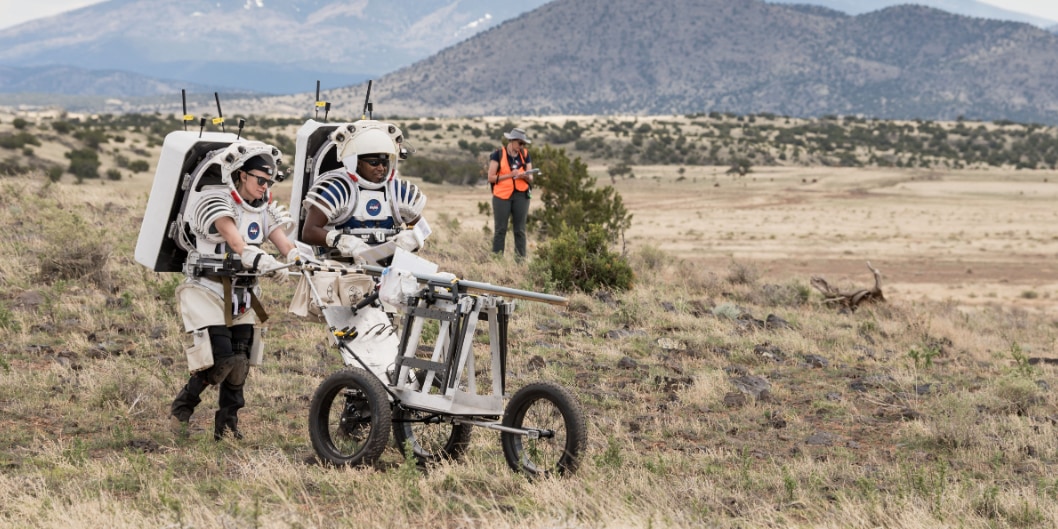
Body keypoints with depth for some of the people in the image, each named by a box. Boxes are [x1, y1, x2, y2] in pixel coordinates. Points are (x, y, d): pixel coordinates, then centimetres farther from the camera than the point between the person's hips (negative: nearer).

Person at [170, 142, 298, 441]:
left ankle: (227, 424, 16)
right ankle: (182, 408, 7)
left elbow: (283, 242, -6)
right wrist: (264, 262, -48)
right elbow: (236, 242, -31)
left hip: (243, 296, 7)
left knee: (240, 363, 3)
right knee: (220, 359, -14)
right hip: (209, 290, -7)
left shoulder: (265, 208, 8)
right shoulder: (215, 201, -14)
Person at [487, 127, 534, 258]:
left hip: (521, 195, 3)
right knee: (500, 230, -3)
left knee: (520, 230, 2)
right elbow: (491, 177, -6)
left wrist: (525, 176, -13)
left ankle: (521, 258, 3)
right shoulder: (498, 154, -2)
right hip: (502, 195, -3)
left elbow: (530, 179, 11)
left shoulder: (525, 155, 10)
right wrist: (510, 175, -15)